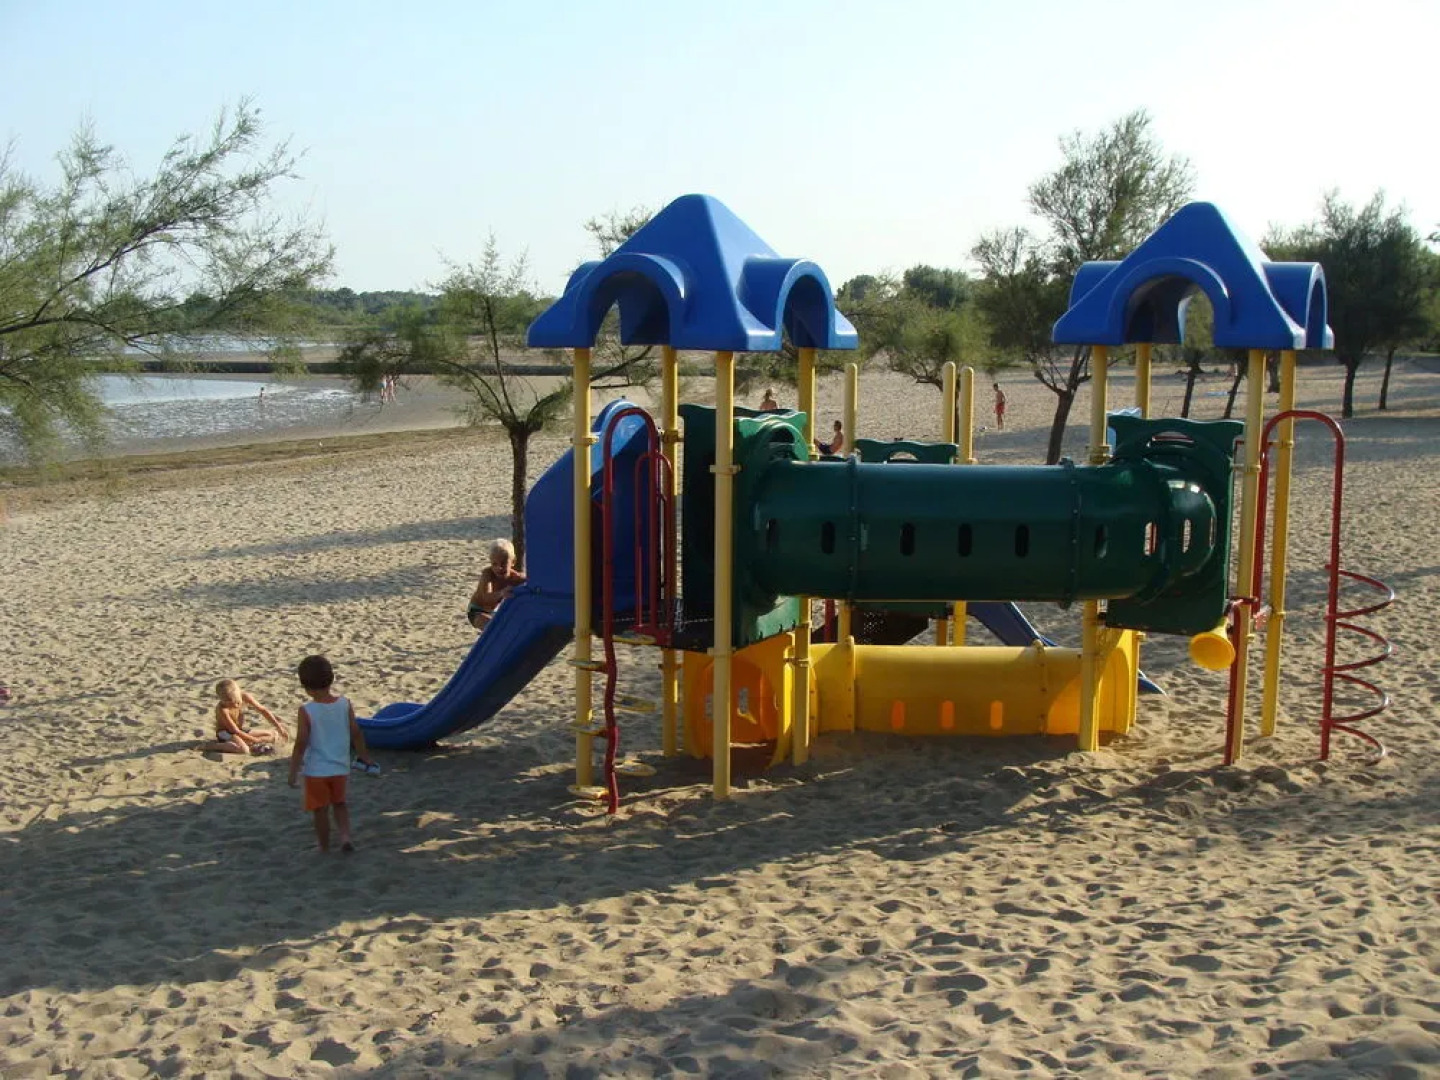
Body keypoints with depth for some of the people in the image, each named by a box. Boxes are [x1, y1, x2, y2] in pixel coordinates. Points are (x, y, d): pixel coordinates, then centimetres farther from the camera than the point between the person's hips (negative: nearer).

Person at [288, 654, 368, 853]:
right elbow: (356, 734, -1)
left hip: (316, 770, -3)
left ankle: (325, 848, 22)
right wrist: (364, 757, 14)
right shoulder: (345, 704, -8)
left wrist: (293, 772, -7)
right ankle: (345, 835, 5)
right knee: (339, 802, 24)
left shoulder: (306, 711, -17)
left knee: (320, 810, 12)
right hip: (340, 768, 3)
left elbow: (301, 744, -16)